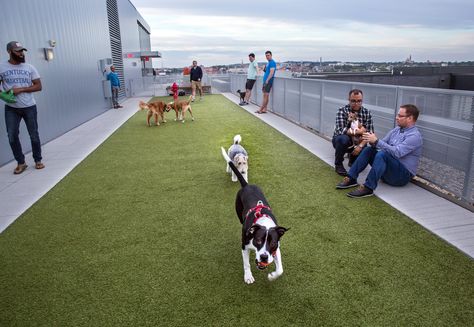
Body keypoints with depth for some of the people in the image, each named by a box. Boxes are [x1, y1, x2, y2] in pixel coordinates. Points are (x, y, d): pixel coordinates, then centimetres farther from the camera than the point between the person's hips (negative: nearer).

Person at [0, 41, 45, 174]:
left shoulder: (30, 67, 1)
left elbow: (38, 86, -2)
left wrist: (20, 89, -14)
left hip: (29, 107, 0)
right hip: (11, 108, 0)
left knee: (34, 135, 7)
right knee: (12, 136, 0)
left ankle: (38, 160, 20)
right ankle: (21, 163, 13)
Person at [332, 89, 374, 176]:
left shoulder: (366, 112, -6)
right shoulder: (342, 110, -16)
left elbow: (370, 132, -12)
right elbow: (341, 130, -29)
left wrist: (361, 145, -27)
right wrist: (358, 131, -27)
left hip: (357, 142, 4)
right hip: (339, 139, -3)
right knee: (344, 139, -36)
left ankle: (353, 159, 18)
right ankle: (338, 164, -12)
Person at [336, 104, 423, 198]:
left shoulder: (415, 136, -15)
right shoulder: (396, 130, 11)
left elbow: (397, 152, -27)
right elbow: (383, 144, 9)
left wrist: (376, 141, -28)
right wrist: (372, 141, -14)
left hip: (403, 175, -8)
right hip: (389, 167, 8)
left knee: (382, 154, -32)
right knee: (368, 150, -6)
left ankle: (368, 188, -34)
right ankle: (351, 178, -13)